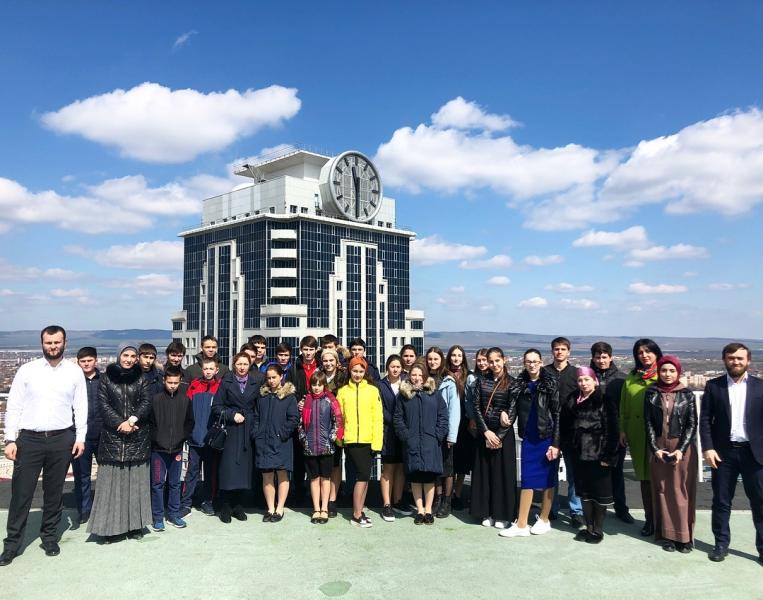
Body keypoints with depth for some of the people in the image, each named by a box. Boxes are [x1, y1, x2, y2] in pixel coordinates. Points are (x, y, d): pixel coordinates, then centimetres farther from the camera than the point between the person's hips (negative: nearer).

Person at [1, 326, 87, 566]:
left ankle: (50, 538, 26)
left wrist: (80, 438, -2)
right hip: (29, 439, 0)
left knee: (54, 492, 11)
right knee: (21, 492, 4)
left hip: (62, 439, 1)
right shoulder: (27, 370, 0)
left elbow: (81, 407, 4)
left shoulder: (75, 372, 2)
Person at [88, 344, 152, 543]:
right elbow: (103, 404, -2)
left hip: (138, 437, 1)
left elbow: (146, 403, -1)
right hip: (112, 436, -1)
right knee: (111, 481, -1)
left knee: (136, 481, 4)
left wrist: (132, 420, -17)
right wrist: (120, 423, -13)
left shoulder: (141, 379, 8)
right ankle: (109, 527, 5)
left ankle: (135, 525, 11)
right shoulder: (107, 378, 6)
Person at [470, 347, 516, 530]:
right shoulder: (482, 381, 5)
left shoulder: (512, 382, -3)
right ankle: (487, 513, 16)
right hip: (484, 431, 3)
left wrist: (499, 435, -10)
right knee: (485, 471, 6)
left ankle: (503, 515, 12)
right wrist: (486, 431, -9)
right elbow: (476, 407, 1)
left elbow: (514, 411, -6)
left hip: (504, 433, -3)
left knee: (503, 472, 2)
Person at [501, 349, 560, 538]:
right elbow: (513, 411, 6)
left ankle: (544, 520, 22)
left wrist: (555, 443, -12)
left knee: (547, 480, 8)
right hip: (528, 439, 3)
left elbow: (557, 414, -8)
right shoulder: (519, 385, 5)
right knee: (527, 481, 5)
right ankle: (521, 525, 9)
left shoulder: (550, 384, -6)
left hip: (547, 438, -3)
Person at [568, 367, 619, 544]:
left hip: (598, 455, -5)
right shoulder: (573, 402, 8)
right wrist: (570, 451, 8)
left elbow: (612, 430, -11)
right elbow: (568, 427, 13)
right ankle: (589, 527, 24)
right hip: (579, 456, 5)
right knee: (584, 493, 12)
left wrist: (608, 456, -14)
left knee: (600, 494, 5)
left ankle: (598, 530, 16)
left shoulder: (606, 401, -8)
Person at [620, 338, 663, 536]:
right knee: (644, 477, 10)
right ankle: (649, 519, 20)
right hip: (637, 434, 4)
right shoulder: (631, 378, 9)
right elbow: (624, 407, 12)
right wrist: (622, 430, 8)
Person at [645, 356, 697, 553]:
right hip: (658, 449, 1)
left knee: (682, 491, 3)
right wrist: (655, 449, -8)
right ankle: (668, 535, 15)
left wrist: (681, 449, -12)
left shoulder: (687, 393, -1)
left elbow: (692, 424, -3)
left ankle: (685, 536, 13)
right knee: (662, 491, 6)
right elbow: (648, 423, 1)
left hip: (683, 448, -1)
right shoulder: (651, 393, 1)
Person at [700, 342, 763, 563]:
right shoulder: (713, 386, 3)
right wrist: (707, 448, -8)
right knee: (721, 501, 8)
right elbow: (705, 419, 1)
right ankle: (721, 544, 21)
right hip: (723, 452, 0)